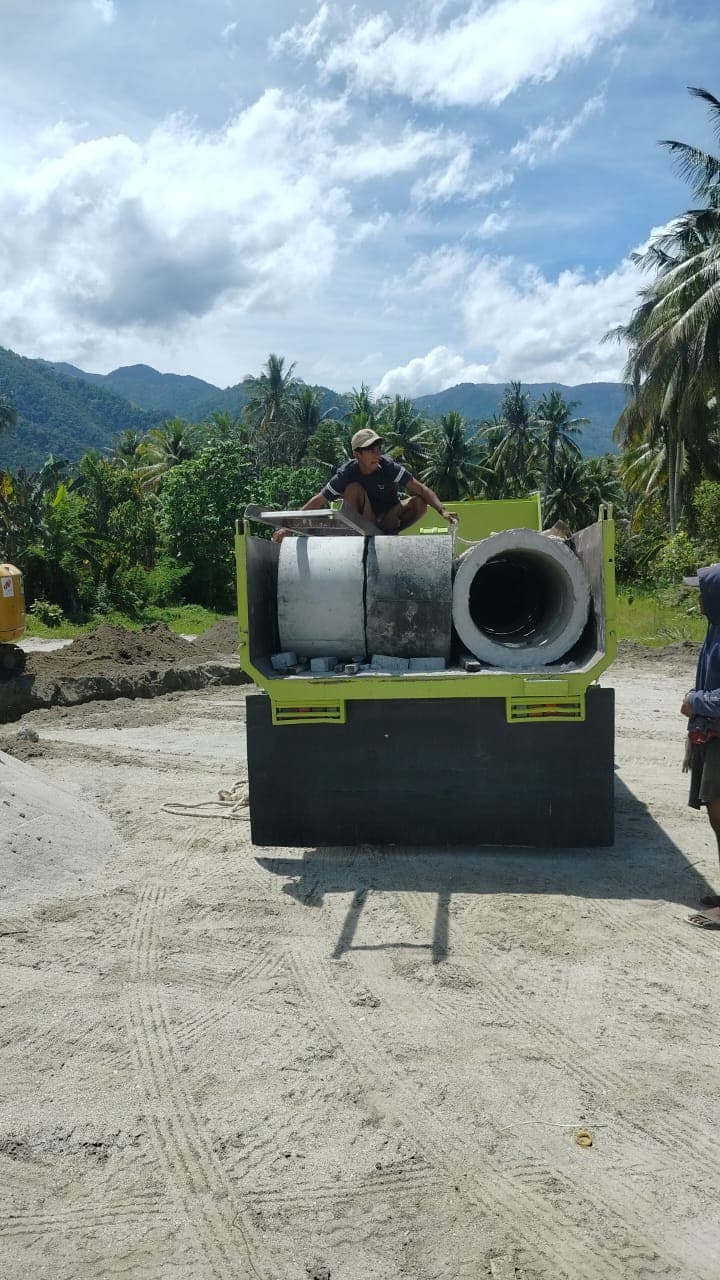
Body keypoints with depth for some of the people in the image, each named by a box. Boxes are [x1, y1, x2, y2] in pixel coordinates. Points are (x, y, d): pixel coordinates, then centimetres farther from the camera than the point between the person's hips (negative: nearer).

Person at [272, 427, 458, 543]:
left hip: (389, 517, 1)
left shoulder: (389, 467, -20)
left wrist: (442, 511, -38)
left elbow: (421, 490, -23)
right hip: (363, 520, -1)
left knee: (419, 503, -26)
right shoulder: (347, 473, -20)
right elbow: (317, 502, -21)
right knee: (354, 489, -29)